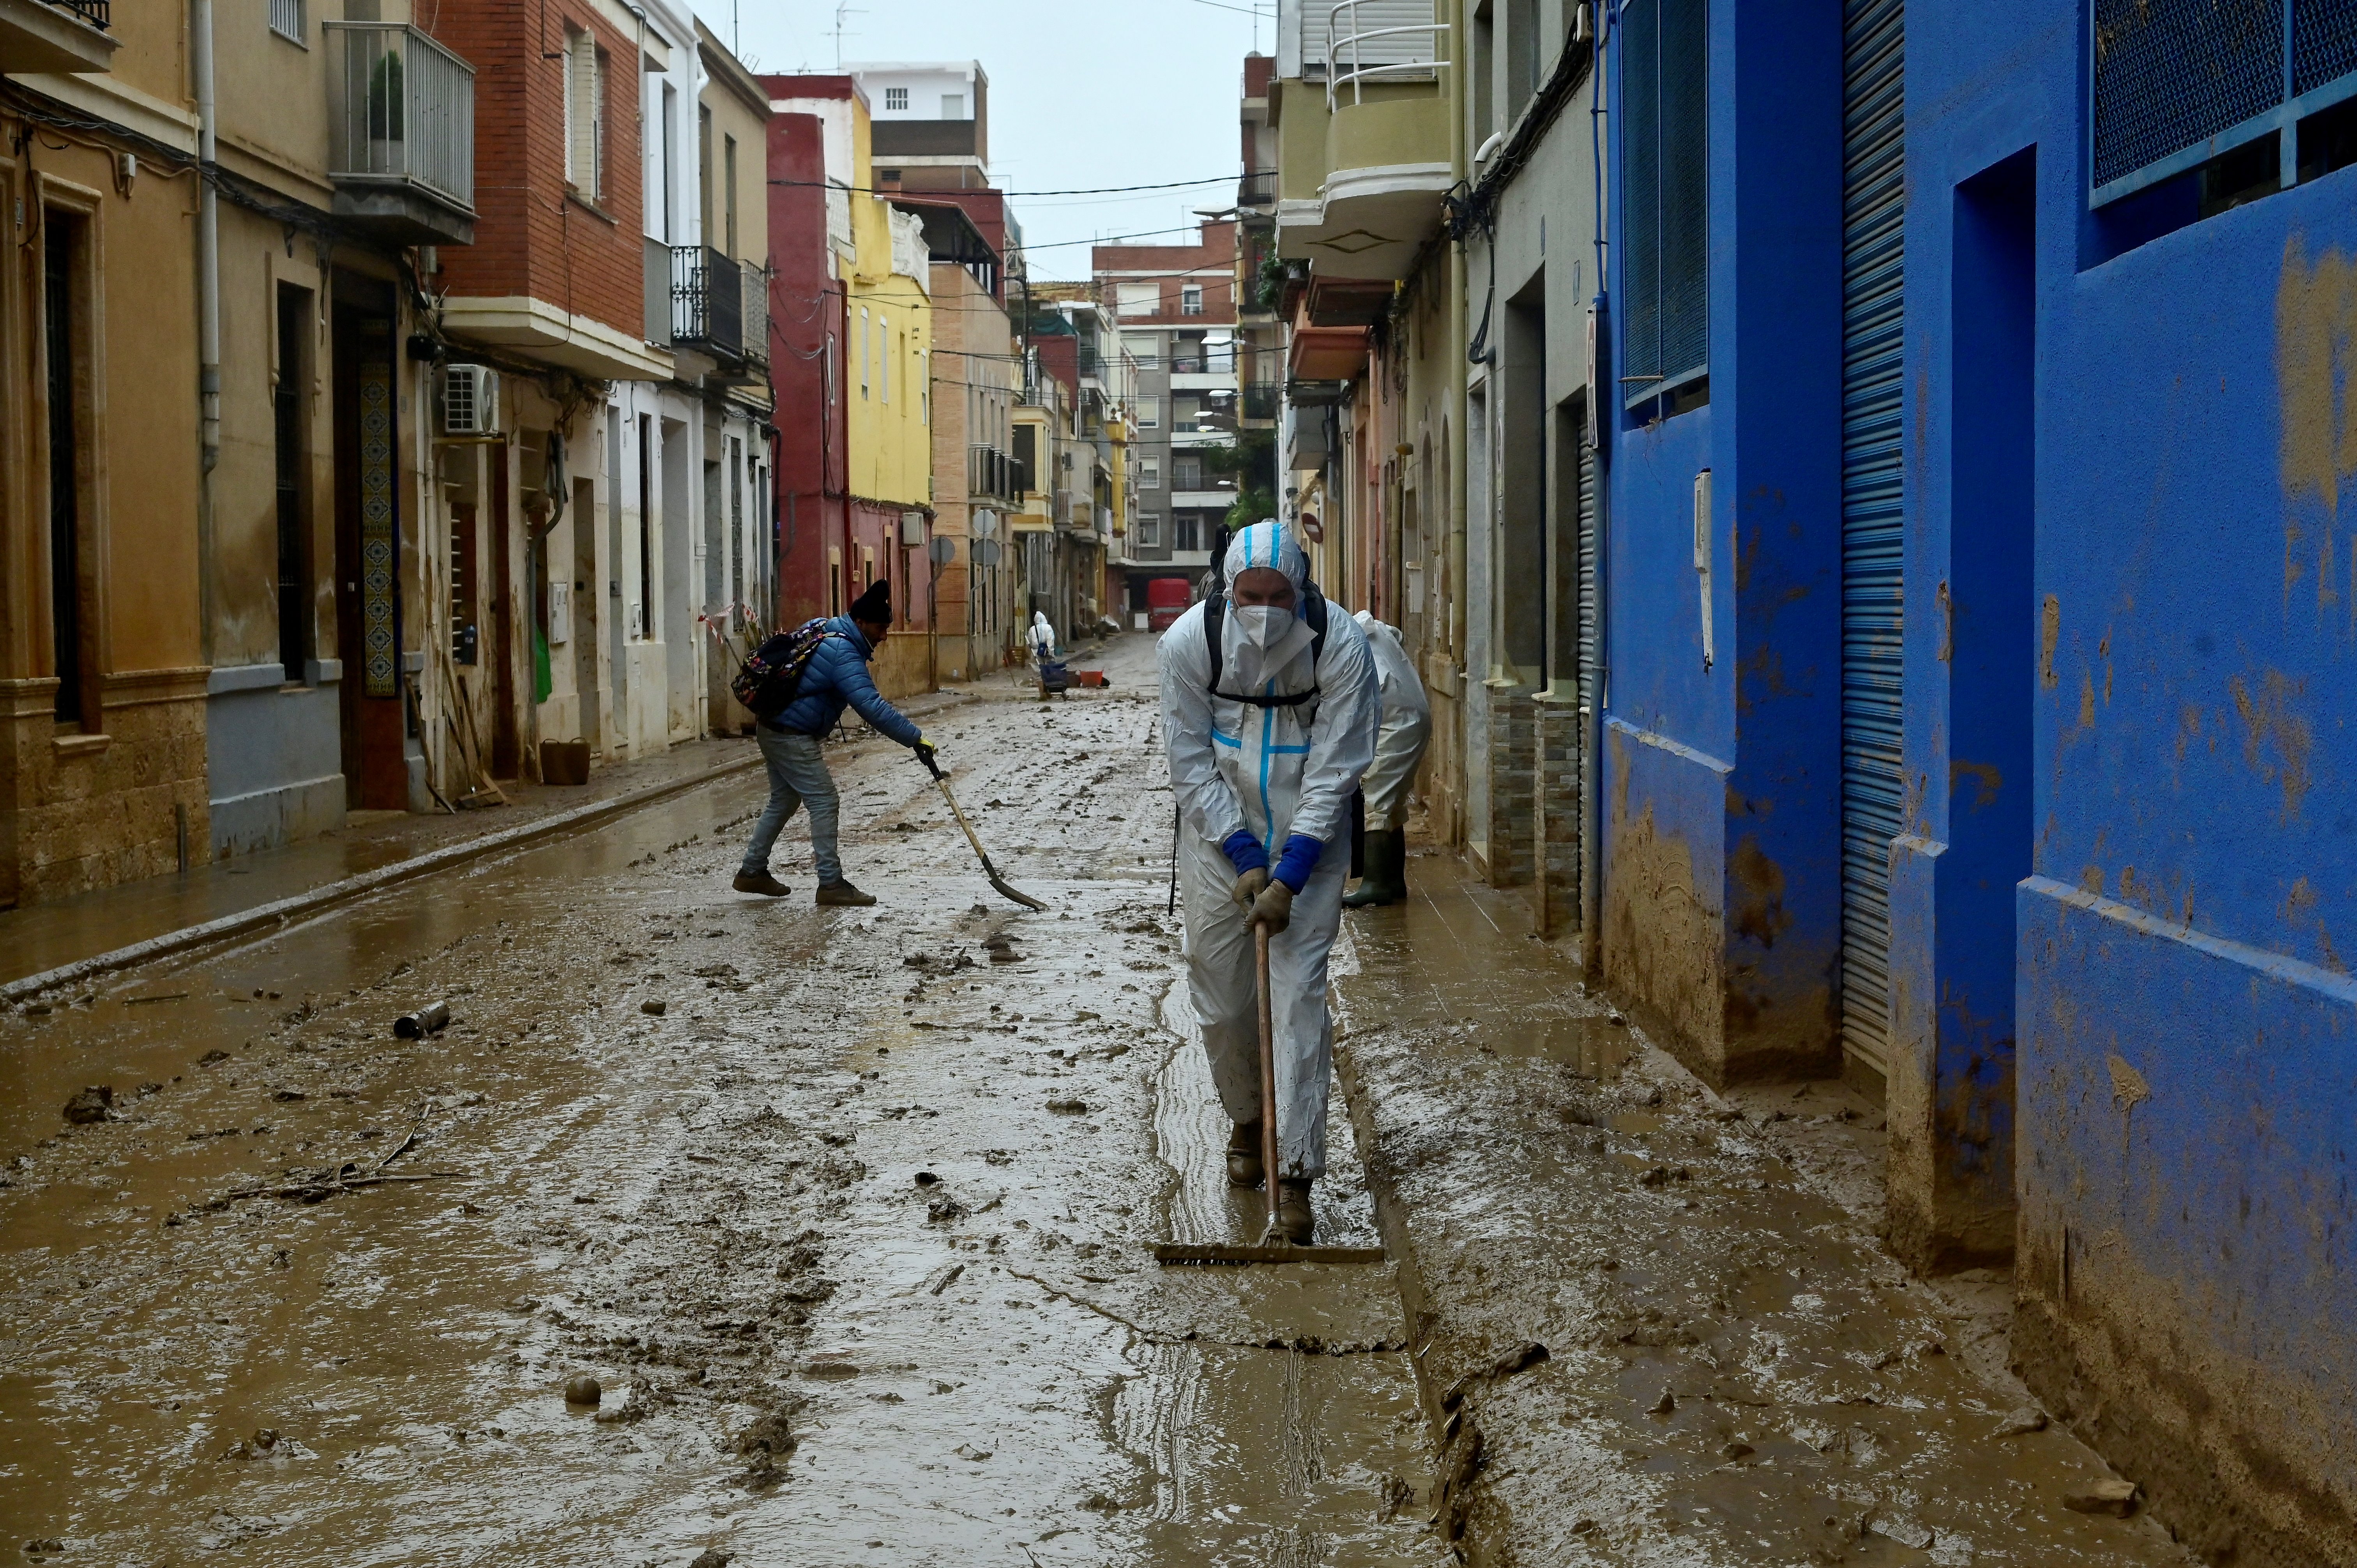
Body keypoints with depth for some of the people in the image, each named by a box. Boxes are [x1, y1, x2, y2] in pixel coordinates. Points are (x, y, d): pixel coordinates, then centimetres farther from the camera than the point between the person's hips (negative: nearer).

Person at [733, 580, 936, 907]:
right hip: (793, 737, -10)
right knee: (824, 803, -8)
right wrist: (915, 738, -28)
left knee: (784, 801, 20)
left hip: (774, 730, 10)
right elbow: (873, 707, -30)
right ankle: (831, 885, -7)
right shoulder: (845, 656, -23)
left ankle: (752, 872, 28)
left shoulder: (824, 631, 8)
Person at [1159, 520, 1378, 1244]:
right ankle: (1245, 1122, 35)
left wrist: (1288, 876, -19)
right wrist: (1244, 858, -13)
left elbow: (1335, 771, -15)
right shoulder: (1188, 641, -14)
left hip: (1309, 841, -2)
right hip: (1217, 835, 2)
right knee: (1219, 997, 7)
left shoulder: (1342, 645, -18)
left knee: (1301, 996, -8)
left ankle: (1296, 1174, -6)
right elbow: (1190, 763, -7)